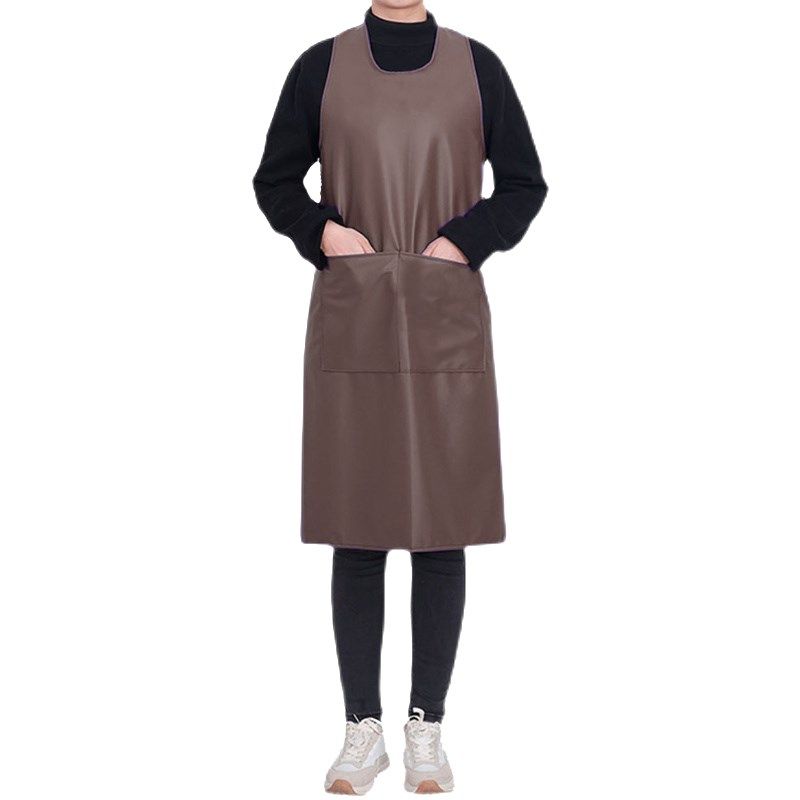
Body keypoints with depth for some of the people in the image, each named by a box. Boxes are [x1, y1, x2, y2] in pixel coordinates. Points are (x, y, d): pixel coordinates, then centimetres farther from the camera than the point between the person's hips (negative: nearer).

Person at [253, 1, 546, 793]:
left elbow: (524, 184, 9)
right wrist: (322, 230, -8)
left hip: (447, 322, 0)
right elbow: (274, 179, 11)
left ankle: (427, 728, 17)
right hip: (351, 323, 0)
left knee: (442, 531, 2)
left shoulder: (476, 66, 6)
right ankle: (362, 728, 17)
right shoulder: (322, 66, 6)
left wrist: (464, 242, -8)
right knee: (356, 532, 3)